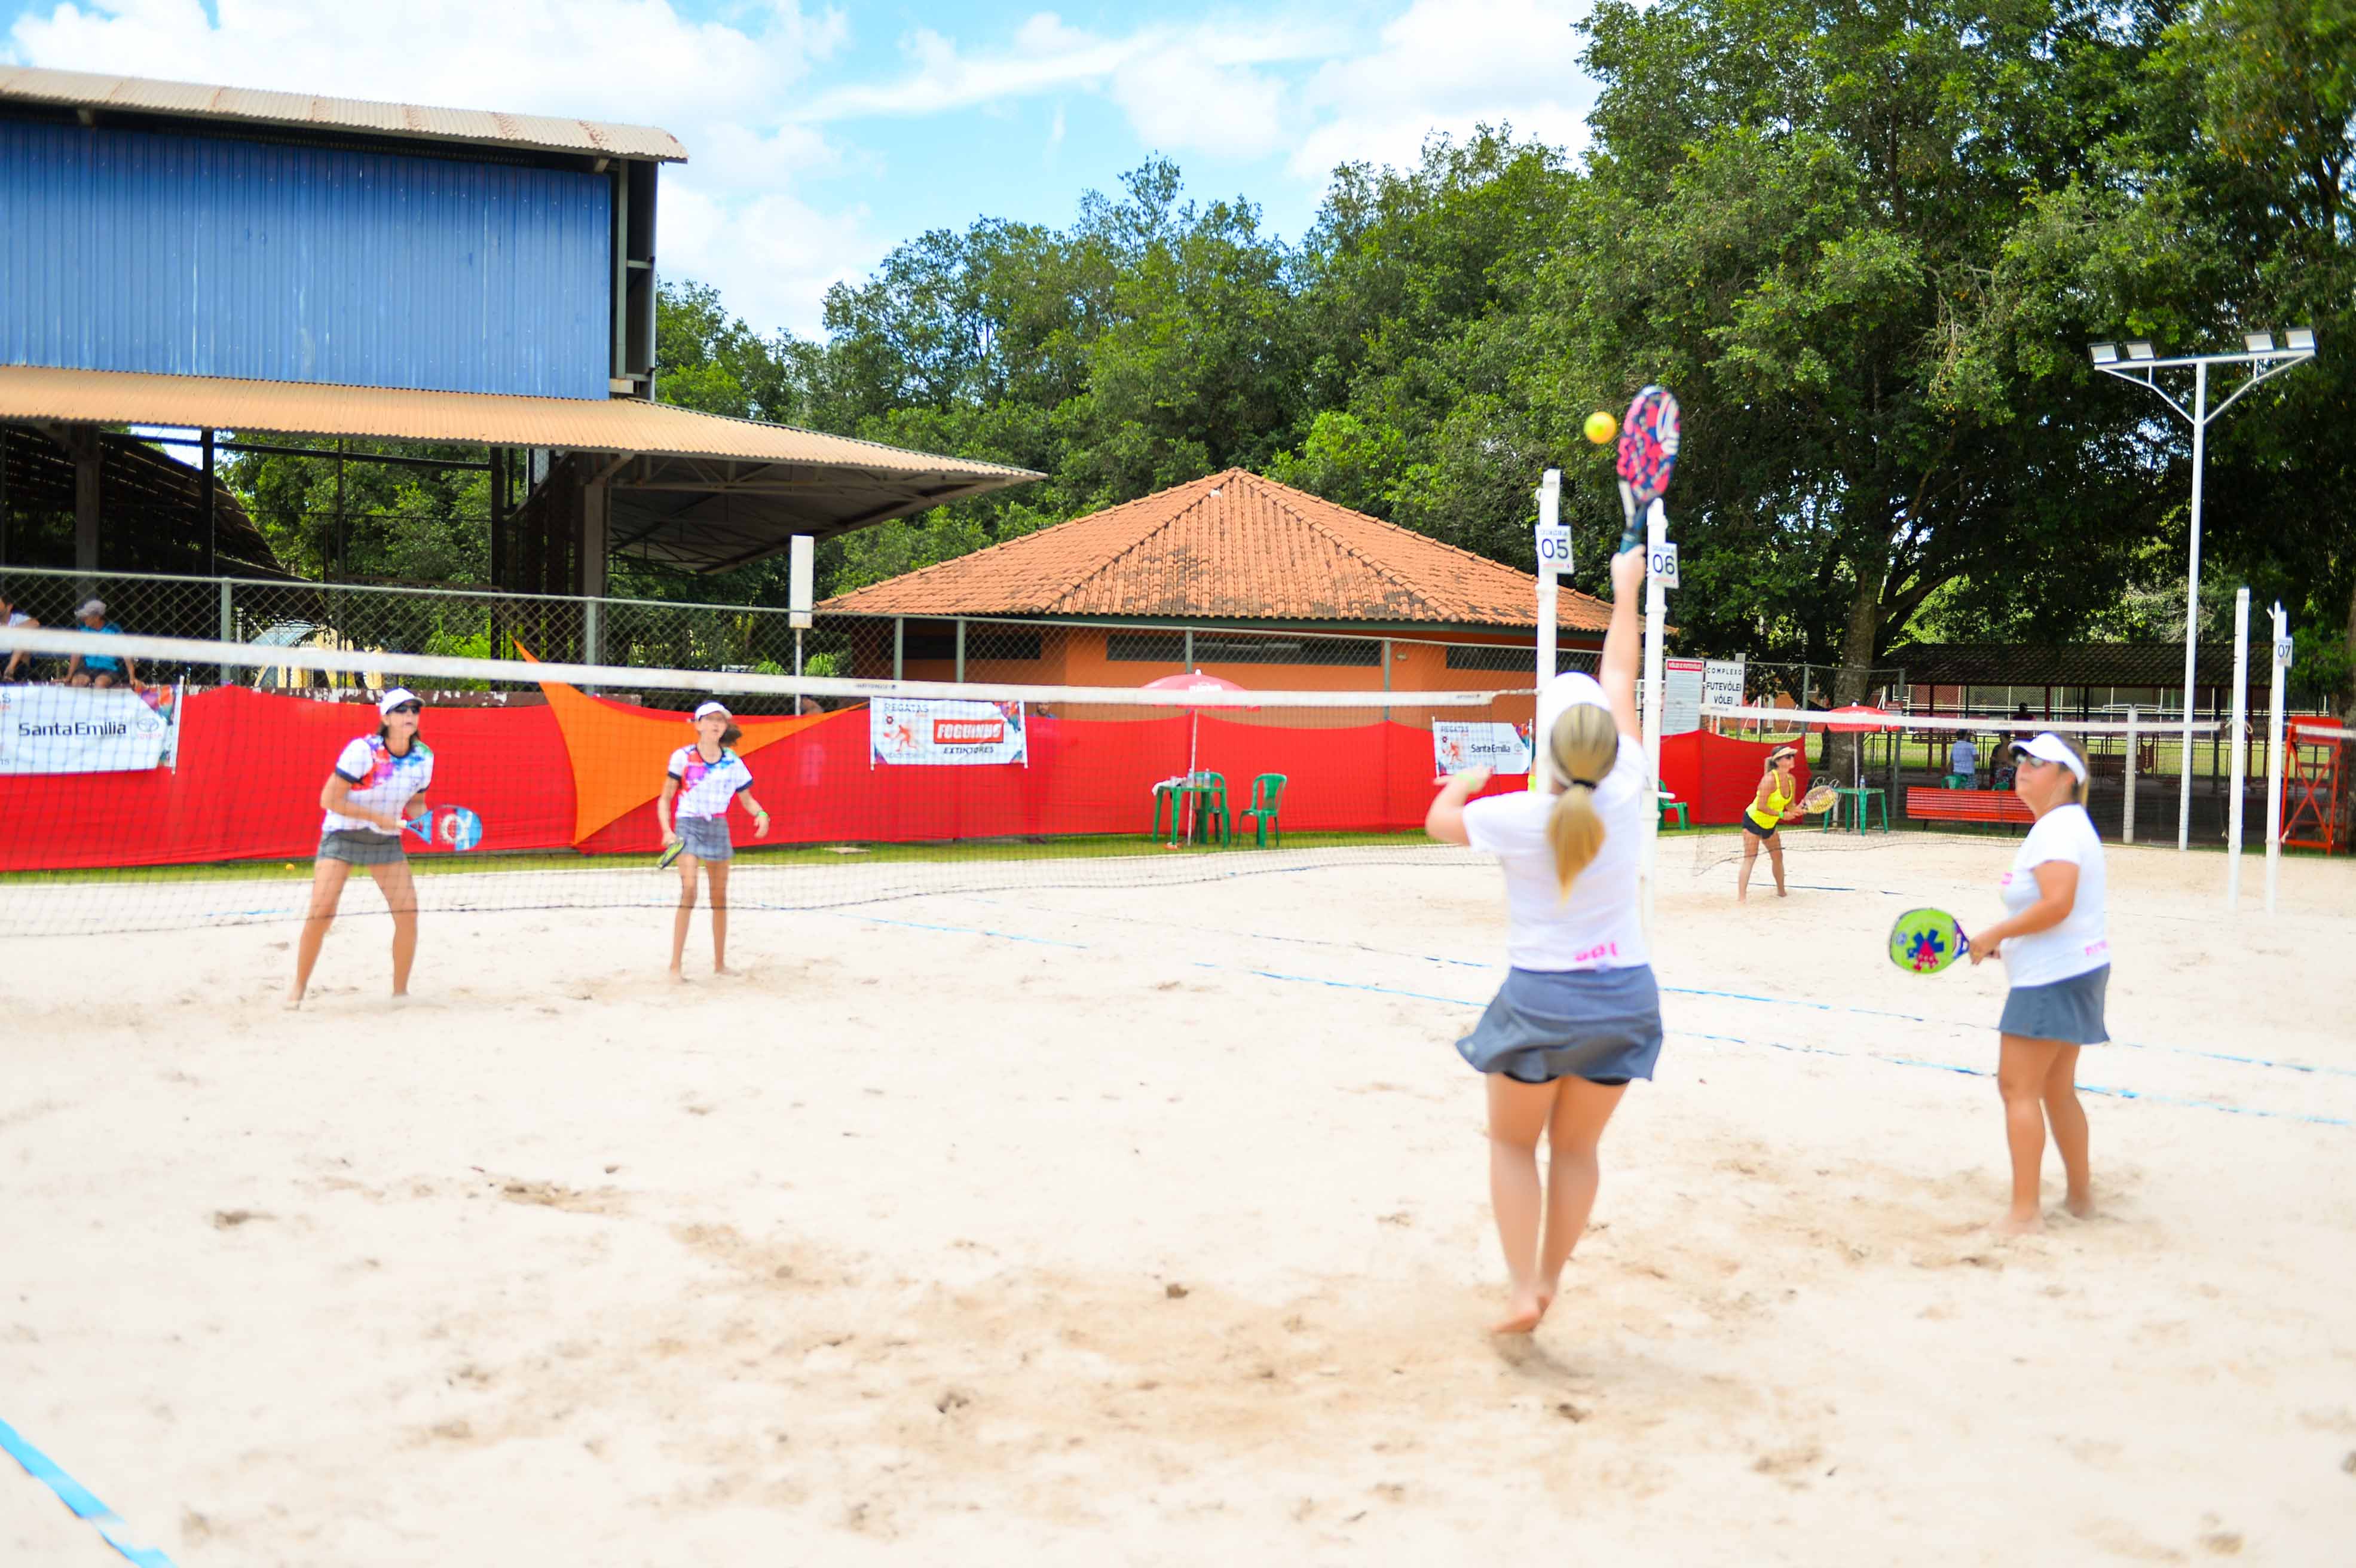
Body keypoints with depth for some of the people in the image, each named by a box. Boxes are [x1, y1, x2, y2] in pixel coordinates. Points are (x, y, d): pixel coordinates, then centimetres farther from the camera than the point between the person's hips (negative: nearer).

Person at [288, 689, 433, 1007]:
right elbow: (329, 799, -20)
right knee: (321, 914, -14)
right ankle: (298, 989, 4)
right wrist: (378, 817, -23)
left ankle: (400, 990, 8)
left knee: (408, 913, -8)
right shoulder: (363, 750, -22)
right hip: (342, 836, -4)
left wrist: (425, 820, -13)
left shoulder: (424, 757, -5)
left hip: (386, 840, 4)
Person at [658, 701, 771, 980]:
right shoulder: (683, 757, -5)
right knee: (689, 890, -18)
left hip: (718, 828, 4)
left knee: (720, 896, 9)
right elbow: (665, 799, 0)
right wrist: (666, 830, -14)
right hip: (688, 827, -4)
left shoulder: (733, 762, 3)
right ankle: (675, 965, -14)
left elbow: (747, 799, 12)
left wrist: (761, 815, -10)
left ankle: (720, 963, 21)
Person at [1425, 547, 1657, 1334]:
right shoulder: (1628, 794, -11)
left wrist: (1462, 782, 27)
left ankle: (1523, 1289, 8)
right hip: (1624, 995, 3)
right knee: (1577, 1148, 17)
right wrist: (1625, 590, 15)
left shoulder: (1516, 818, -18)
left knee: (1513, 1142, 15)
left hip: (1539, 997, -3)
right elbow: (1619, 677, 2)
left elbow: (1440, 820, 5)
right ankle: (1548, 1279, 22)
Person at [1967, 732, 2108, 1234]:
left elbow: (2056, 904, -28)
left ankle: (2025, 1210, -5)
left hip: (2053, 978, -11)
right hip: (2074, 972, 11)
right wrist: (2007, 942, 13)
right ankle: (2080, 1194, 27)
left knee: (2018, 1087, -7)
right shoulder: (2062, 825, 16)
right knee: (2057, 1091, 18)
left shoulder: (2058, 826, -17)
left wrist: (1995, 935, -17)